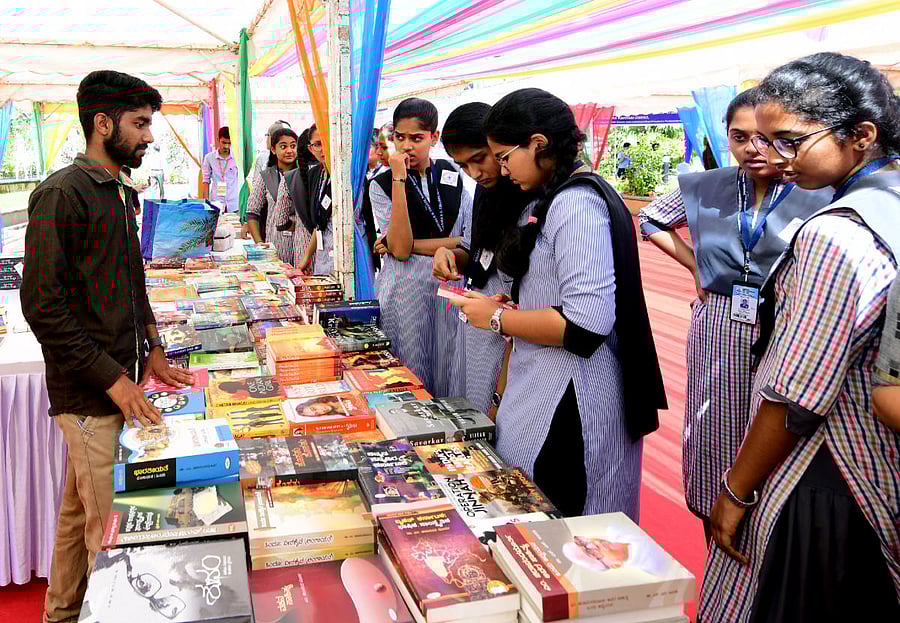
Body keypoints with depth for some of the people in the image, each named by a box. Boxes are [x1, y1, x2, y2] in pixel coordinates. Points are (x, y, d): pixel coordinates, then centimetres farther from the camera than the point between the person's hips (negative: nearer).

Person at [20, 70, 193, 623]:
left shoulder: (121, 193, 14)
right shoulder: (63, 194, -14)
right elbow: (43, 305, -19)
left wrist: (151, 352, 12)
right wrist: (113, 378, -18)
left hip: (120, 379, 9)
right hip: (89, 392, -9)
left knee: (81, 510, 20)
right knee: (113, 527, -3)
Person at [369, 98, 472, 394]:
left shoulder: (453, 176, 6)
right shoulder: (382, 184, -2)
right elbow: (400, 248, -16)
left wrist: (409, 245, -11)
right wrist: (399, 180, -17)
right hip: (404, 291, -2)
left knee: (447, 382, 9)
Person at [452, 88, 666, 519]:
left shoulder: (575, 203, -17)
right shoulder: (558, 197, 14)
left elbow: (586, 323, -25)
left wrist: (497, 318, -14)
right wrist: (511, 301, 10)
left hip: (571, 405, -10)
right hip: (544, 392, 10)